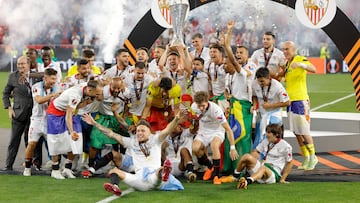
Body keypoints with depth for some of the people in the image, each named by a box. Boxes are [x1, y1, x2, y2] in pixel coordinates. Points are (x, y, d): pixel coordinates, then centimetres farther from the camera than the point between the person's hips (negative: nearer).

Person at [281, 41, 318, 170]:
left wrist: (301, 65, -45)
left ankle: (312, 157, 8)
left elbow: (313, 69, -28)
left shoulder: (300, 59, -10)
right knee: (297, 132, 10)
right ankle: (306, 158, 19)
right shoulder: (287, 64, 16)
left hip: (300, 100, -8)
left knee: (304, 131, -5)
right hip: (290, 101, 8)